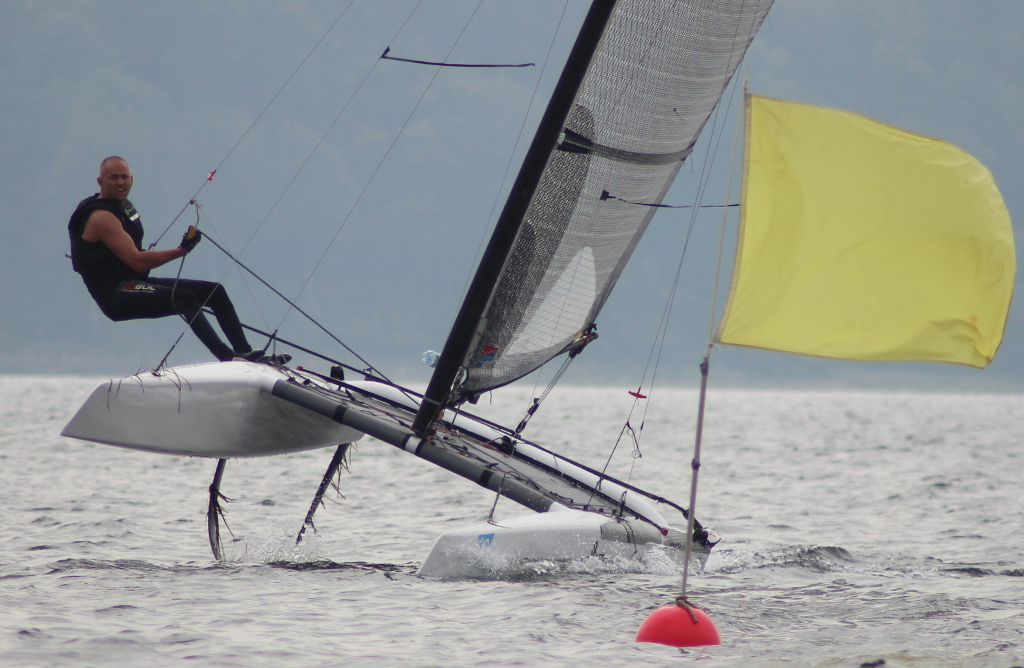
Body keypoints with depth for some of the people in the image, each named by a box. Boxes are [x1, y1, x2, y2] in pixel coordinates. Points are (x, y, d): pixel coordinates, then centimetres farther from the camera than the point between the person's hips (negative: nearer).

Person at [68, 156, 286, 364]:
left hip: (136, 285, 10)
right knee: (185, 298, -32)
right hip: (115, 296, -10)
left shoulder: (123, 206, 16)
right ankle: (227, 357, -47)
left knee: (214, 291, 6)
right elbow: (136, 261, -24)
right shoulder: (102, 217, -16)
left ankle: (244, 352, 1)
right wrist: (181, 251, -20)